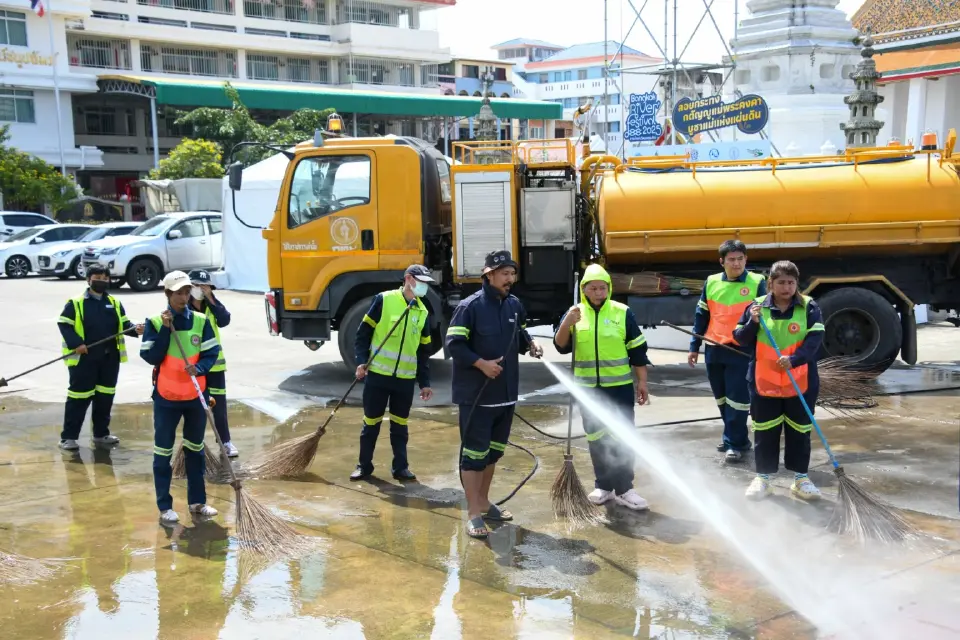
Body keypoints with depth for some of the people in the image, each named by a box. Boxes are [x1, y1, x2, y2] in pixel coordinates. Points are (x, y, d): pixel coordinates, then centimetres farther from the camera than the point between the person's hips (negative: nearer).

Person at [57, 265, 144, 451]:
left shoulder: (114, 303, 10)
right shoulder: (76, 303, -4)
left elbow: (124, 324, 10)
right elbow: (63, 324, -6)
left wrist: (135, 329, -12)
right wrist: (76, 343, -18)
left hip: (109, 359, 5)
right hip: (84, 359, -5)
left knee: (105, 395, 13)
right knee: (79, 397, -2)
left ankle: (101, 433, 25)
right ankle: (68, 437, 6)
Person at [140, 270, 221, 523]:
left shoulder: (201, 321, -2)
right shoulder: (155, 322, -7)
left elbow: (212, 353, -3)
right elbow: (150, 357, -15)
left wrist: (199, 368, -22)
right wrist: (165, 330, -22)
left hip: (195, 395, 3)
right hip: (166, 396, -3)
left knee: (195, 448, 14)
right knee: (163, 451, 3)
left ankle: (197, 501, 27)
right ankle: (165, 506, 13)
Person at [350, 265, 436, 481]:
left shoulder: (422, 312, 8)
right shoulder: (384, 300, -6)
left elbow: (423, 351, 13)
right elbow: (363, 332, -4)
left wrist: (425, 382, 9)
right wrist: (361, 361, -14)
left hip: (406, 379, 3)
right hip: (377, 374, -3)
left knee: (400, 425, 10)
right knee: (371, 422, 7)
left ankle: (400, 466, 21)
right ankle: (364, 465, 20)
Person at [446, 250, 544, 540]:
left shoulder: (515, 305, 6)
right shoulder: (469, 306, -15)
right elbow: (454, 344, -16)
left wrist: (530, 344, -1)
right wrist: (481, 363, -24)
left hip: (506, 393, 7)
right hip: (476, 394, -7)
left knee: (494, 450, 18)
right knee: (474, 453, -2)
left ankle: (484, 502, 33)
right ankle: (473, 514, 6)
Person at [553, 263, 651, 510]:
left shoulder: (622, 313, -1)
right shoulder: (574, 313, 3)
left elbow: (638, 350, 2)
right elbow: (561, 347, -4)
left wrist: (642, 382, 1)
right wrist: (566, 323, -21)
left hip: (620, 387, -2)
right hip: (588, 388, 2)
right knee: (597, 438, 10)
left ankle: (624, 489, 6)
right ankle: (603, 485, 21)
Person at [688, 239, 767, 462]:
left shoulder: (757, 283, -5)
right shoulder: (711, 282, 5)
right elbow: (701, 316, 11)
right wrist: (694, 347, 10)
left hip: (742, 350, -4)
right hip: (713, 350, 4)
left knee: (737, 398, -3)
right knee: (721, 398, 14)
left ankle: (736, 443, 8)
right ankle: (732, 436, 29)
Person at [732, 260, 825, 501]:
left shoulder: (809, 308, -3)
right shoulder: (757, 306, 0)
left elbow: (815, 340, -13)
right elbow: (741, 340, 1)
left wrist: (793, 359, -27)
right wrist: (752, 322, -18)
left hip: (800, 382, 0)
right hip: (763, 382, 1)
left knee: (799, 431, 10)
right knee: (765, 431, 9)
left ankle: (801, 477, 23)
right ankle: (762, 477, 22)